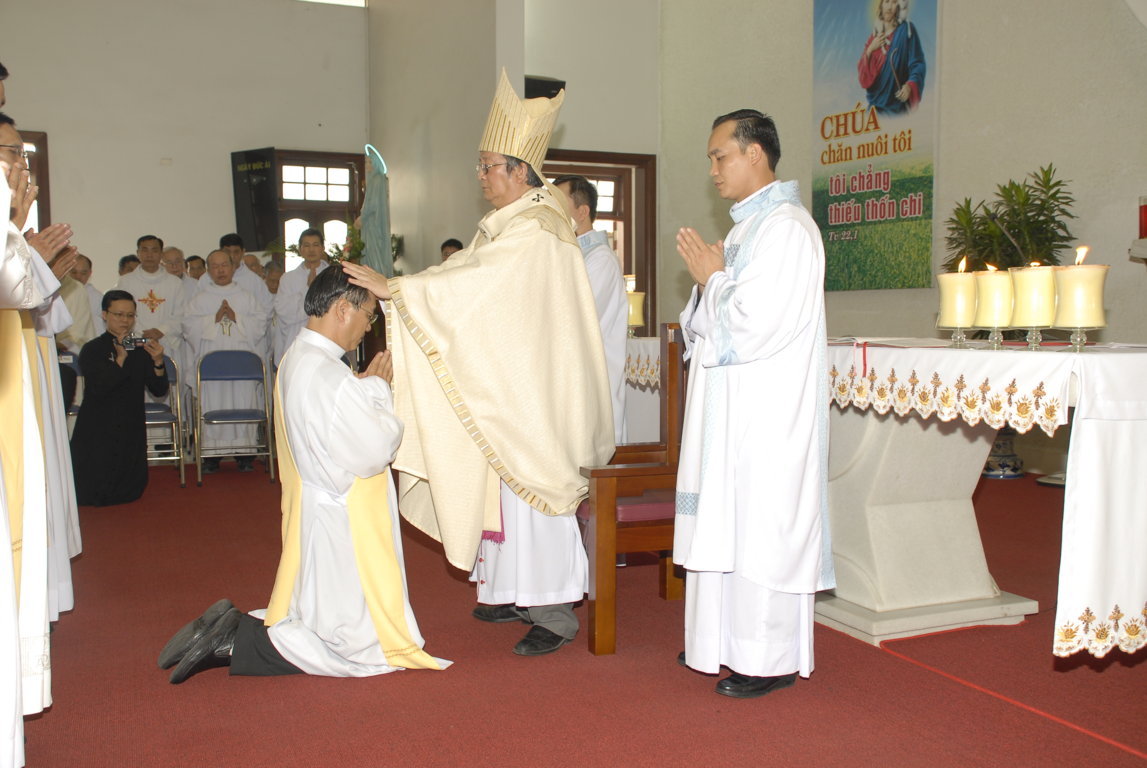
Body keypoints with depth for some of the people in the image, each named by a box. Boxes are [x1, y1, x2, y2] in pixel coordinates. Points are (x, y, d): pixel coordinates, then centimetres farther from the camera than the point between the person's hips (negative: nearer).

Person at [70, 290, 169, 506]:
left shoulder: (141, 350, 1)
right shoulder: (92, 350, -7)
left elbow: (159, 391, -5)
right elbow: (99, 388, -22)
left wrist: (158, 362, -22)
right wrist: (121, 358, -27)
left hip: (131, 431, 3)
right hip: (96, 432, -3)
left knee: (130, 493, 6)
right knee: (93, 495, 0)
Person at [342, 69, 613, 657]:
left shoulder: (534, 230, -18)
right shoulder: (512, 223, 14)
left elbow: (475, 281, -26)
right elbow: (475, 282, 13)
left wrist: (393, 288, -23)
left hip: (533, 385, -10)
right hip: (507, 384, 10)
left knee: (532, 487, -7)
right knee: (510, 485, 14)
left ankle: (555, 613, 1)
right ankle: (520, 593, 26)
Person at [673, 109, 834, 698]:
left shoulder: (786, 228, -14)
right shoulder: (747, 226, 17)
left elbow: (756, 323, -23)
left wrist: (710, 279, -10)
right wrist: (709, 280, 2)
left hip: (767, 412, -10)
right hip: (730, 406, 10)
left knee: (761, 525, -4)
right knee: (728, 521, 13)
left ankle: (772, 659, 7)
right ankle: (731, 639, 25)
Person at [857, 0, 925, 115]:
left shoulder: (907, 30, -3)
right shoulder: (875, 34, 12)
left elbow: (917, 64, -9)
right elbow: (862, 71, 9)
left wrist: (909, 86, -26)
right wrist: (869, 50, -7)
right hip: (876, 102, 5)